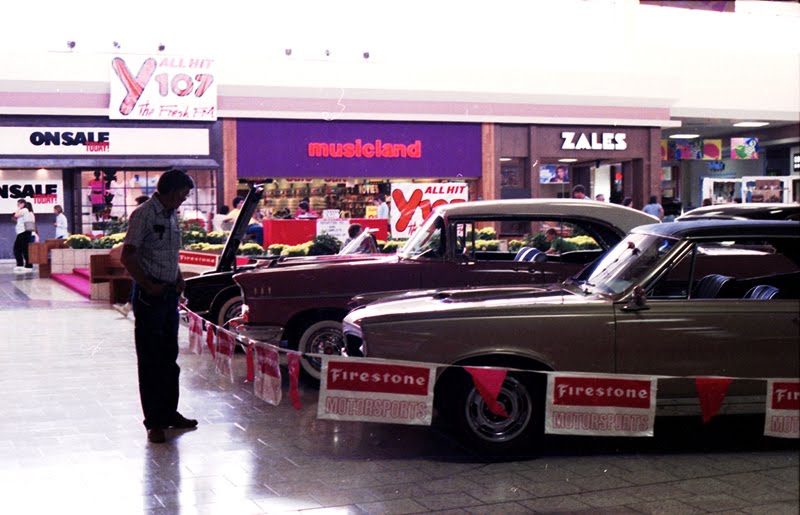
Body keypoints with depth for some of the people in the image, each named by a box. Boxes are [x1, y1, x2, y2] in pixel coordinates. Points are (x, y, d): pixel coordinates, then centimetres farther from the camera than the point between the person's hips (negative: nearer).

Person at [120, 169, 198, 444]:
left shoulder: (172, 216, 12)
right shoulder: (143, 215, -13)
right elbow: (127, 257, -17)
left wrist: (178, 278, 9)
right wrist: (149, 286, -15)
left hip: (170, 294, 8)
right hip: (149, 297, -8)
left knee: (170, 358, 15)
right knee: (150, 361, -1)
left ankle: (170, 413, 26)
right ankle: (153, 423, 5)